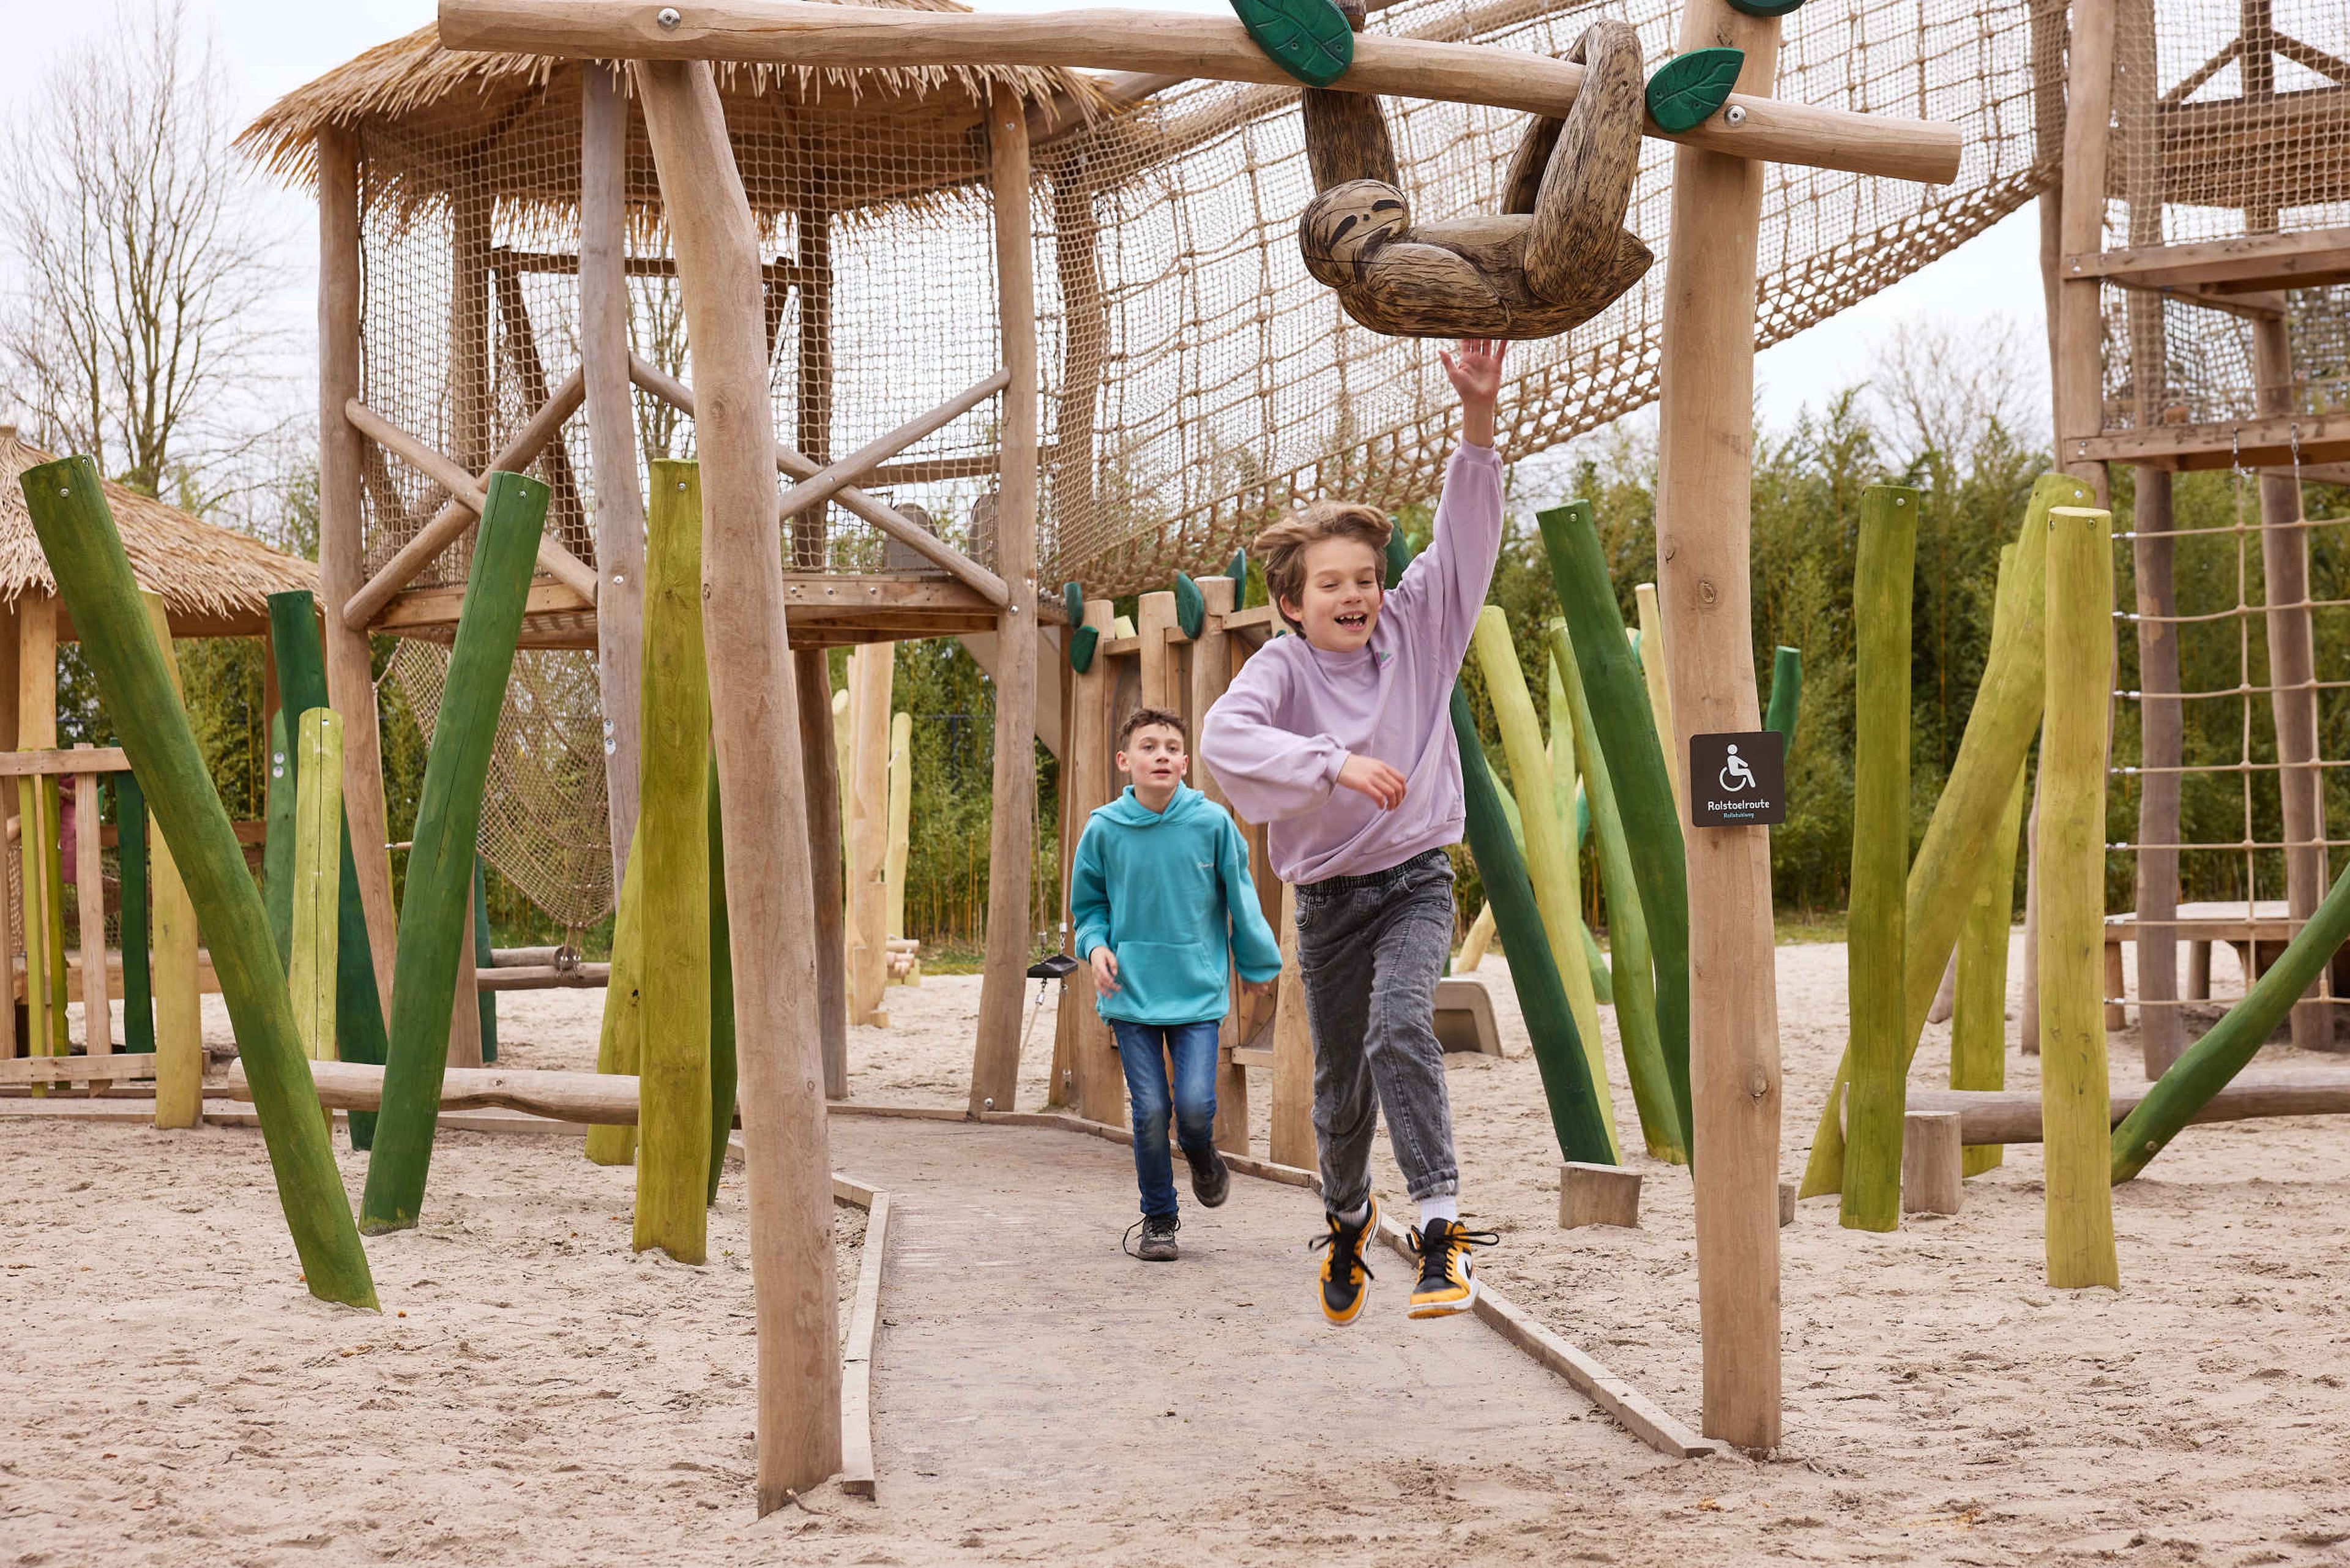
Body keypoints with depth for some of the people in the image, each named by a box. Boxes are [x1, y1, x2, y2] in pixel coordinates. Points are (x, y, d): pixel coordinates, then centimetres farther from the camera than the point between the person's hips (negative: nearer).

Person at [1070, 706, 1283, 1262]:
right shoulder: (1104, 829, -4)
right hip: (1132, 990, 1)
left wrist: (1256, 964, 16)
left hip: (1198, 988, -1)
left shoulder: (1212, 823, -6)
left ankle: (1201, 1154, 26)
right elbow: (1088, 903, 11)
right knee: (1150, 1111, -1)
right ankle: (1158, 1220, 18)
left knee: (1195, 1104, -11)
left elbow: (1239, 898, 7)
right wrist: (1096, 946, -8)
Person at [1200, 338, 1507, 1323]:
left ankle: (1441, 1223, -26)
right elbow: (1223, 737, -32)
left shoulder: (1416, 629, -4)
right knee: (1340, 1083, 13)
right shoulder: (1283, 667, -13)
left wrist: (1478, 418, -27)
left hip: (1416, 881, 0)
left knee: (1401, 1031, -26)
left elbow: (1466, 536, -13)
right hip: (1328, 897, 0)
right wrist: (1336, 763, -44)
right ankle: (1347, 1216, 40)